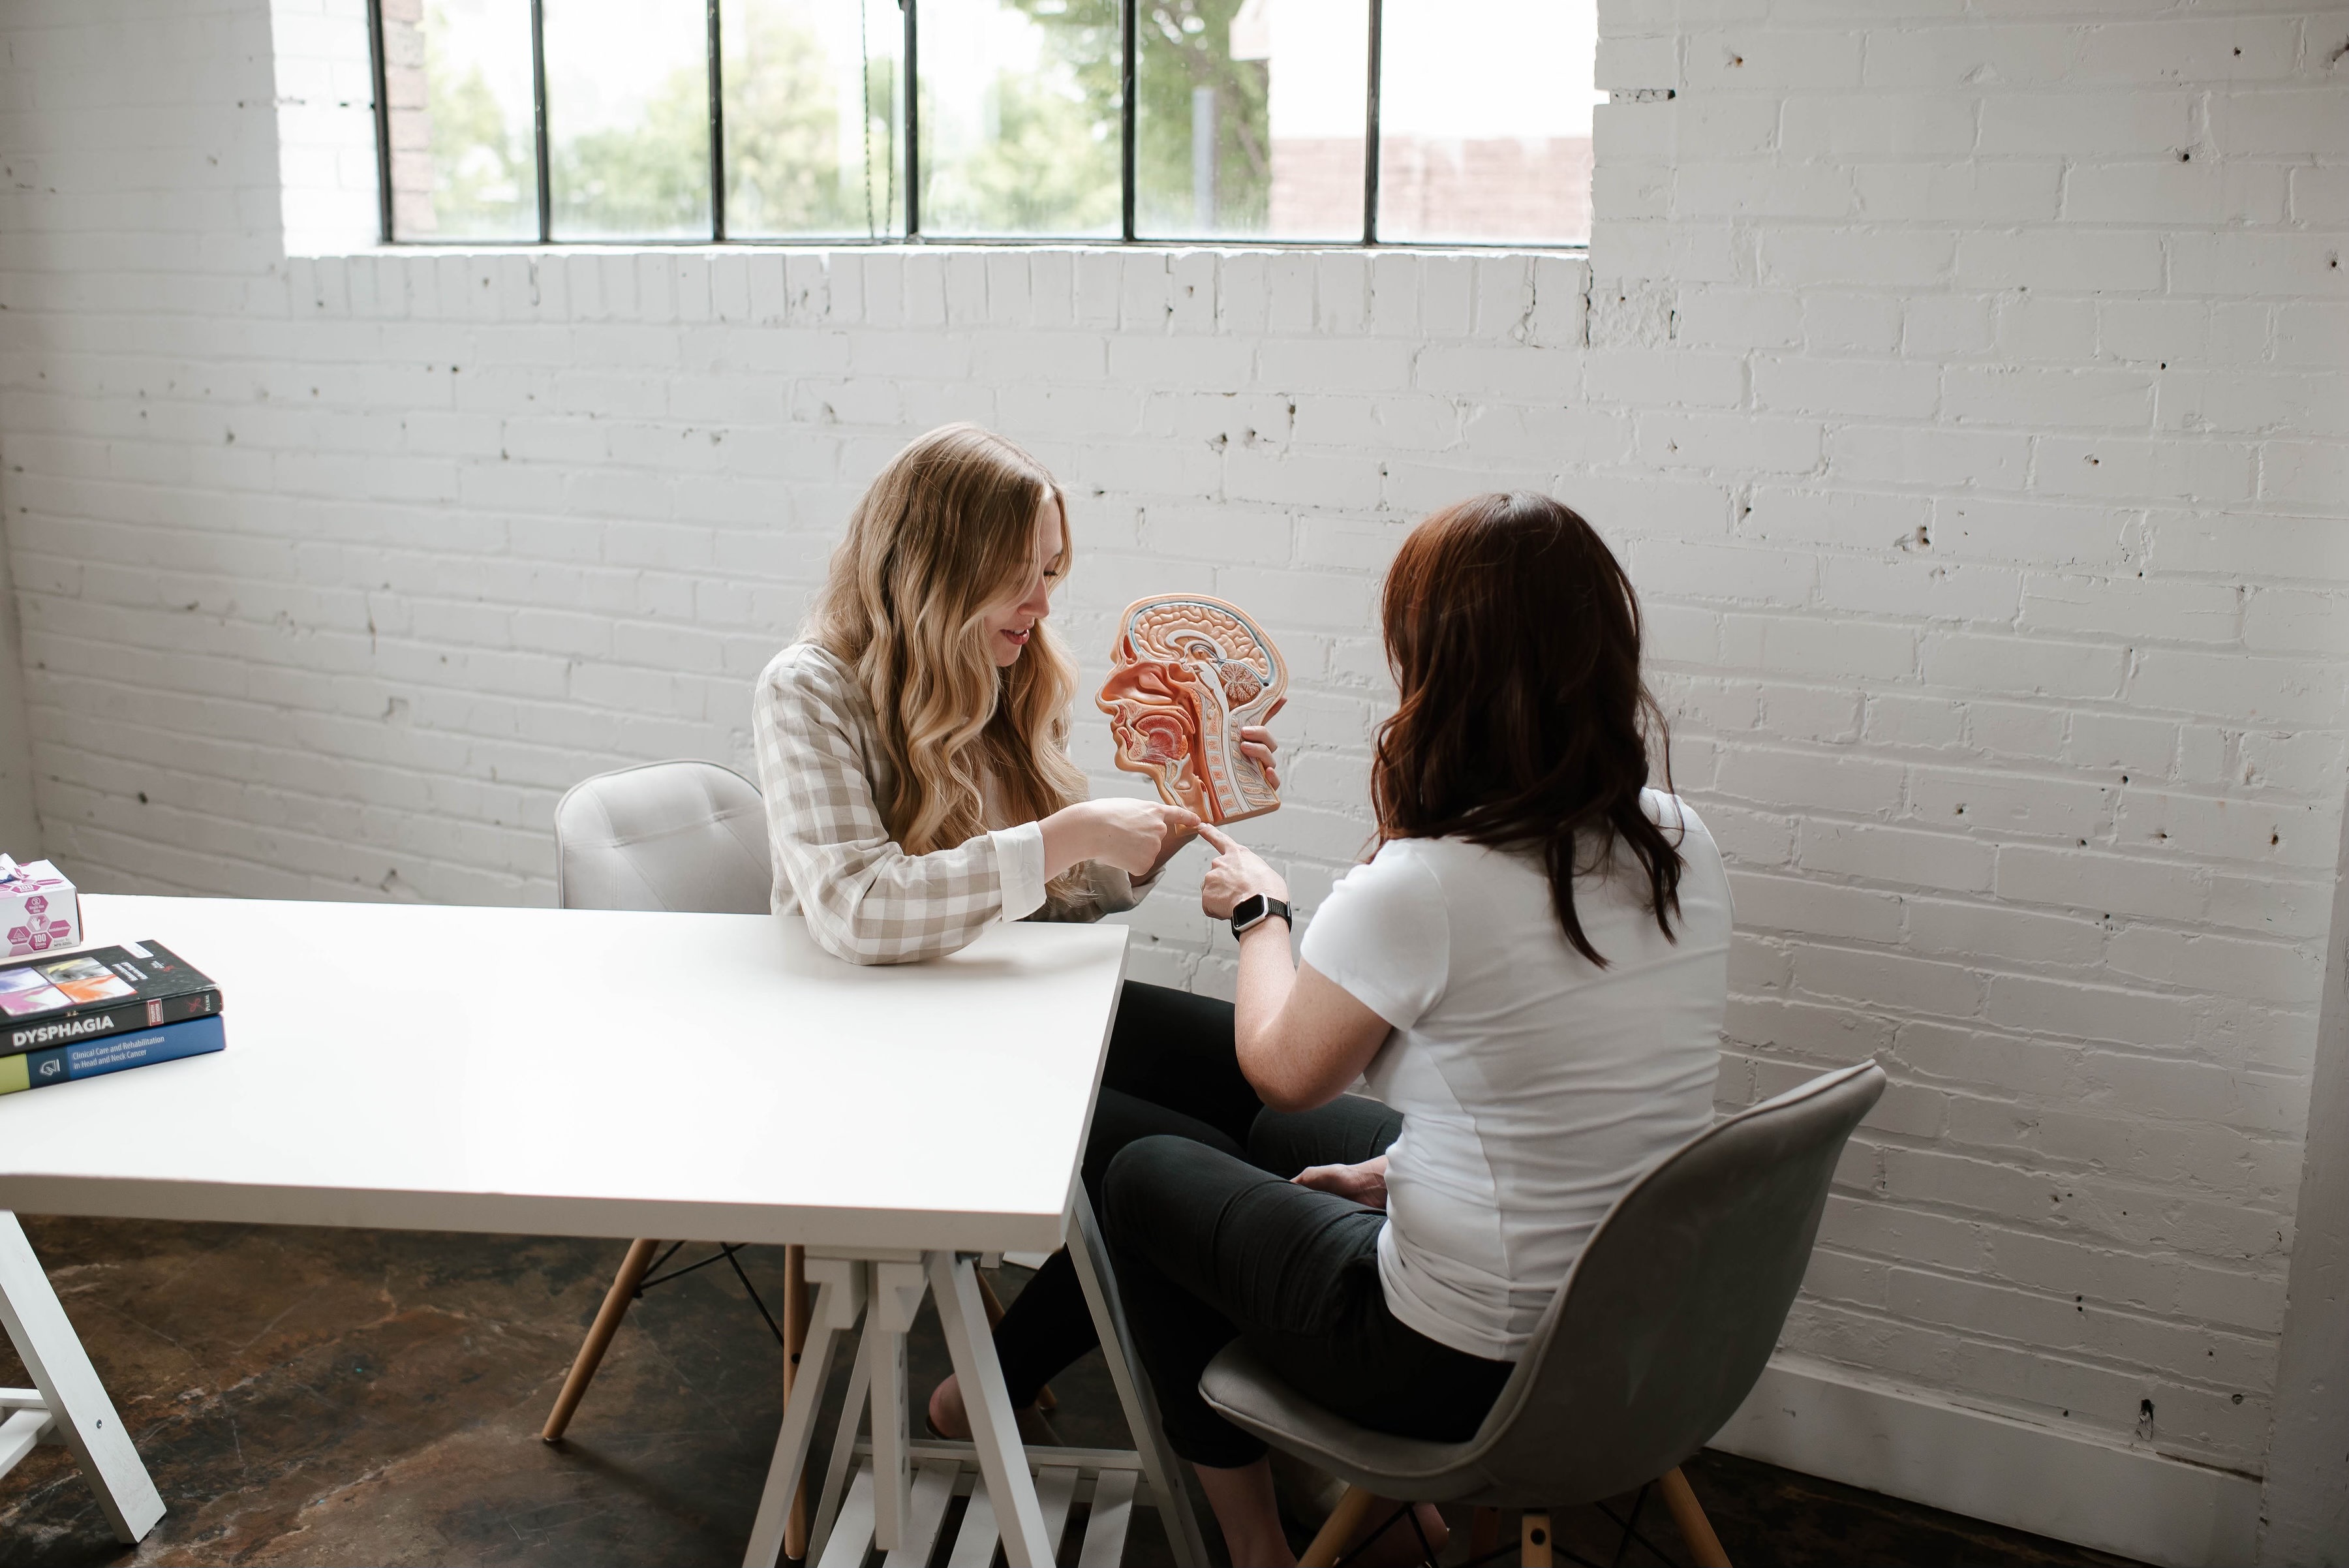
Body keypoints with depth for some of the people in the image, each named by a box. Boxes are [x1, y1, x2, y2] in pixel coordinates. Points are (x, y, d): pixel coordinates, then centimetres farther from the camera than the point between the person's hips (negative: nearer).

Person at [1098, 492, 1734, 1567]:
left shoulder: (1417, 890, -27)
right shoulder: (1681, 848, -7)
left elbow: (1284, 1067, -7)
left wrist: (1257, 909, 10)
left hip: (1474, 1365, -7)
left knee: (1144, 1179, 17)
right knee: (1285, 1142, 29)